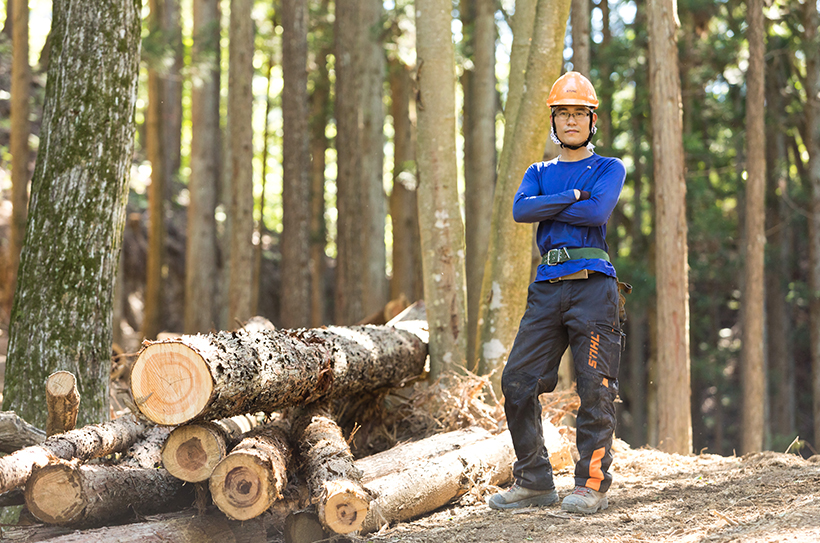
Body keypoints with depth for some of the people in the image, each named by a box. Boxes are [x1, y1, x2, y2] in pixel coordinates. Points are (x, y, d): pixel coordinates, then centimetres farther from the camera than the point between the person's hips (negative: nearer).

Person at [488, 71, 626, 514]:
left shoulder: (609, 170, 8)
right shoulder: (538, 174, 20)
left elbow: (597, 211, -13)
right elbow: (520, 210, -2)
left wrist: (546, 208, -4)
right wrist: (572, 196, -8)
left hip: (593, 285, -4)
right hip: (548, 288, 4)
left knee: (595, 387, -7)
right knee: (517, 382, -1)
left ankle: (592, 483, -3)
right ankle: (534, 481, 8)